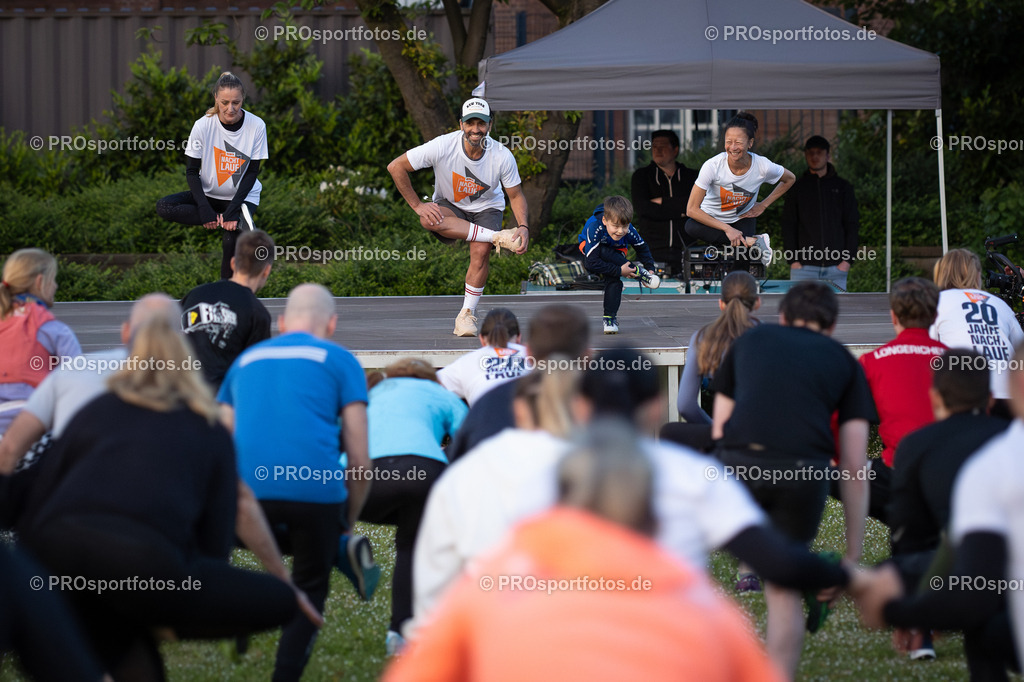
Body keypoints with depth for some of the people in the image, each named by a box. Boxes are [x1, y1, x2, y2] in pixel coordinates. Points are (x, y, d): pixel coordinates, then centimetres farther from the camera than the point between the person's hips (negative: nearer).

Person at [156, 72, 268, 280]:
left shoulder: (257, 126, -14)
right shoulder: (203, 126, -13)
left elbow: (252, 172, -9)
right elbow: (191, 171, -8)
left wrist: (234, 209, -21)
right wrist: (204, 209, -22)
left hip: (243, 195, -2)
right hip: (209, 193, 2)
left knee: (231, 240, -30)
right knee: (163, 207, -22)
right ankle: (229, 221, -25)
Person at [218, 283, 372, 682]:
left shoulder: (246, 361, 25)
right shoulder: (339, 361, 14)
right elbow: (360, 462, 9)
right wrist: (349, 521, 21)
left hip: (250, 491, 3)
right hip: (315, 493, -3)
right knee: (309, 592, 14)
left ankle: (340, 552, 2)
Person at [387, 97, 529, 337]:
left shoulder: (502, 156, -20)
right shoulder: (443, 146, -26)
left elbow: (516, 195, -6)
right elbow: (396, 167, -20)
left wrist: (524, 227, -24)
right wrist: (417, 206, -20)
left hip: (486, 209, 0)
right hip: (449, 206, 0)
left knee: (481, 252, -29)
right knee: (429, 219, -35)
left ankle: (466, 316, -13)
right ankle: (498, 237, -28)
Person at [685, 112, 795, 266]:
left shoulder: (762, 166, -20)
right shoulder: (712, 166, -26)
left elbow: (790, 179, 4)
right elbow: (692, 209, -24)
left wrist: (763, 205, -1)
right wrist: (727, 229, -27)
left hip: (743, 219, 0)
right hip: (712, 219, 0)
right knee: (691, 227, -36)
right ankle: (752, 241, -26)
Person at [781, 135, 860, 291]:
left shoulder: (843, 187, 11)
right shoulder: (798, 187, 10)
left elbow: (853, 224, 9)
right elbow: (788, 226, 8)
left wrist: (848, 259, -2)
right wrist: (792, 260, -3)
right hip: (804, 266, 0)